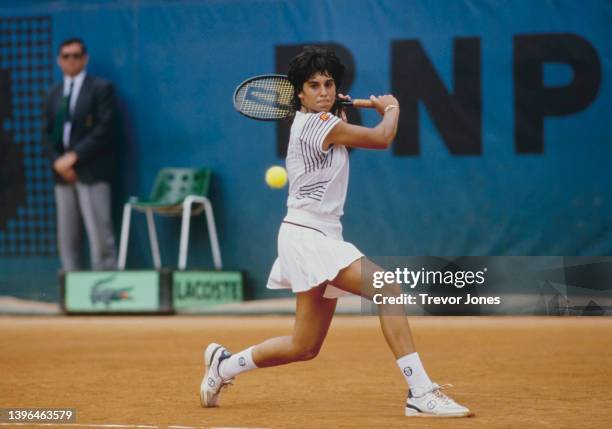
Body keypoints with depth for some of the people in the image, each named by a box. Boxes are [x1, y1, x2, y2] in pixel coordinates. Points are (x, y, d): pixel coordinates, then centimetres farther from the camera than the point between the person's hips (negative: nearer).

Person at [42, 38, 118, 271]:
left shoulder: (101, 88, 1)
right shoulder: (53, 94, 18)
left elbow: (105, 129, -8)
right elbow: (47, 133, 14)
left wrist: (74, 156, -13)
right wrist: (58, 161, -4)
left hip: (92, 172, -5)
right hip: (63, 173, 5)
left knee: (99, 232, -11)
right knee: (66, 236, 3)